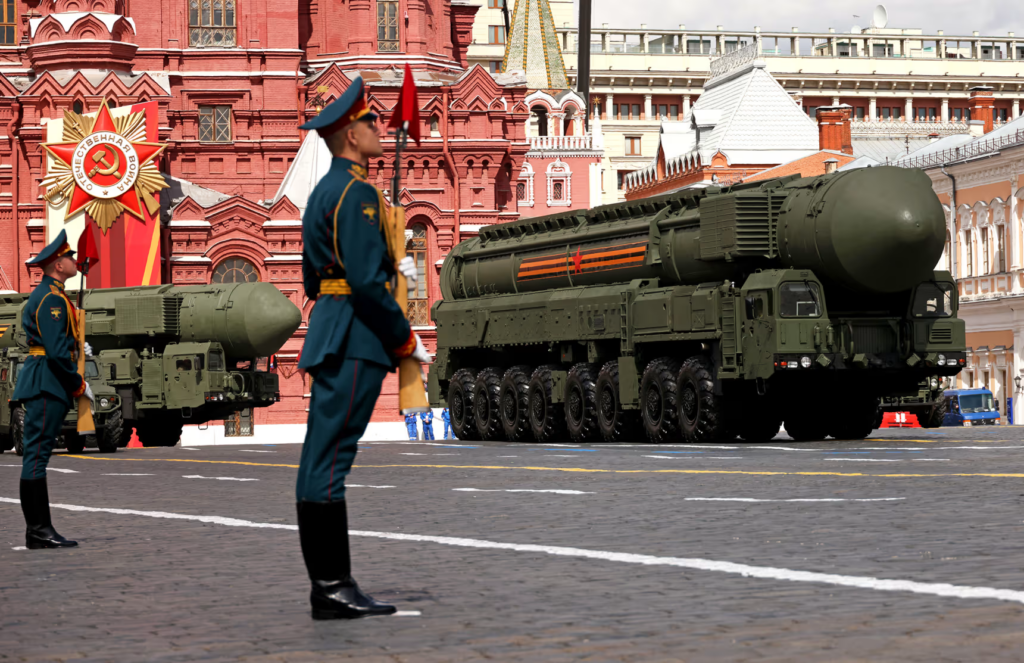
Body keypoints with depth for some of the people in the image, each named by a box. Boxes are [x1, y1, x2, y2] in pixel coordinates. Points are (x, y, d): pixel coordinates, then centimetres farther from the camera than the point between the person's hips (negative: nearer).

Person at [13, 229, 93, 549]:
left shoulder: (46, 295, 21)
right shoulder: (51, 299, -13)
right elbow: (57, 349, -19)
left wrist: (73, 383, 18)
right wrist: (79, 384, -11)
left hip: (44, 384, 11)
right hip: (47, 382, -11)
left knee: (38, 454, 9)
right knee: (37, 454, -10)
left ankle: (39, 530, 12)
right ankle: (38, 529, -11)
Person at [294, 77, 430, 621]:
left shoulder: (324, 190, 19)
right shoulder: (357, 193, -12)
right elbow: (367, 281, -19)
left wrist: (388, 266, 23)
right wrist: (406, 341, -11)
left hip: (329, 337, 10)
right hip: (355, 339, -10)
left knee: (321, 462, 7)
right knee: (330, 460, -10)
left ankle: (329, 586, 10)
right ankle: (333, 587, -9)